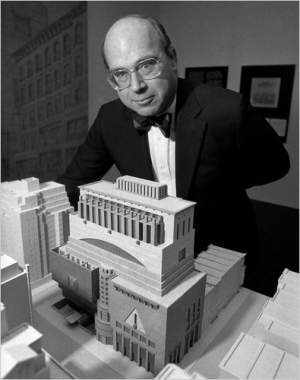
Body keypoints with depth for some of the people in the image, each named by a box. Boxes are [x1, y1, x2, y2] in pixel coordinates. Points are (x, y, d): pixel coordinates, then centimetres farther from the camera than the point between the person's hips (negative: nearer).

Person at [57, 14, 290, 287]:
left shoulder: (227, 110, -23)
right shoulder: (110, 120, -10)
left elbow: (273, 167, -6)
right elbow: (69, 187, -2)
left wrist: (218, 186, -11)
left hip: (222, 256, -2)